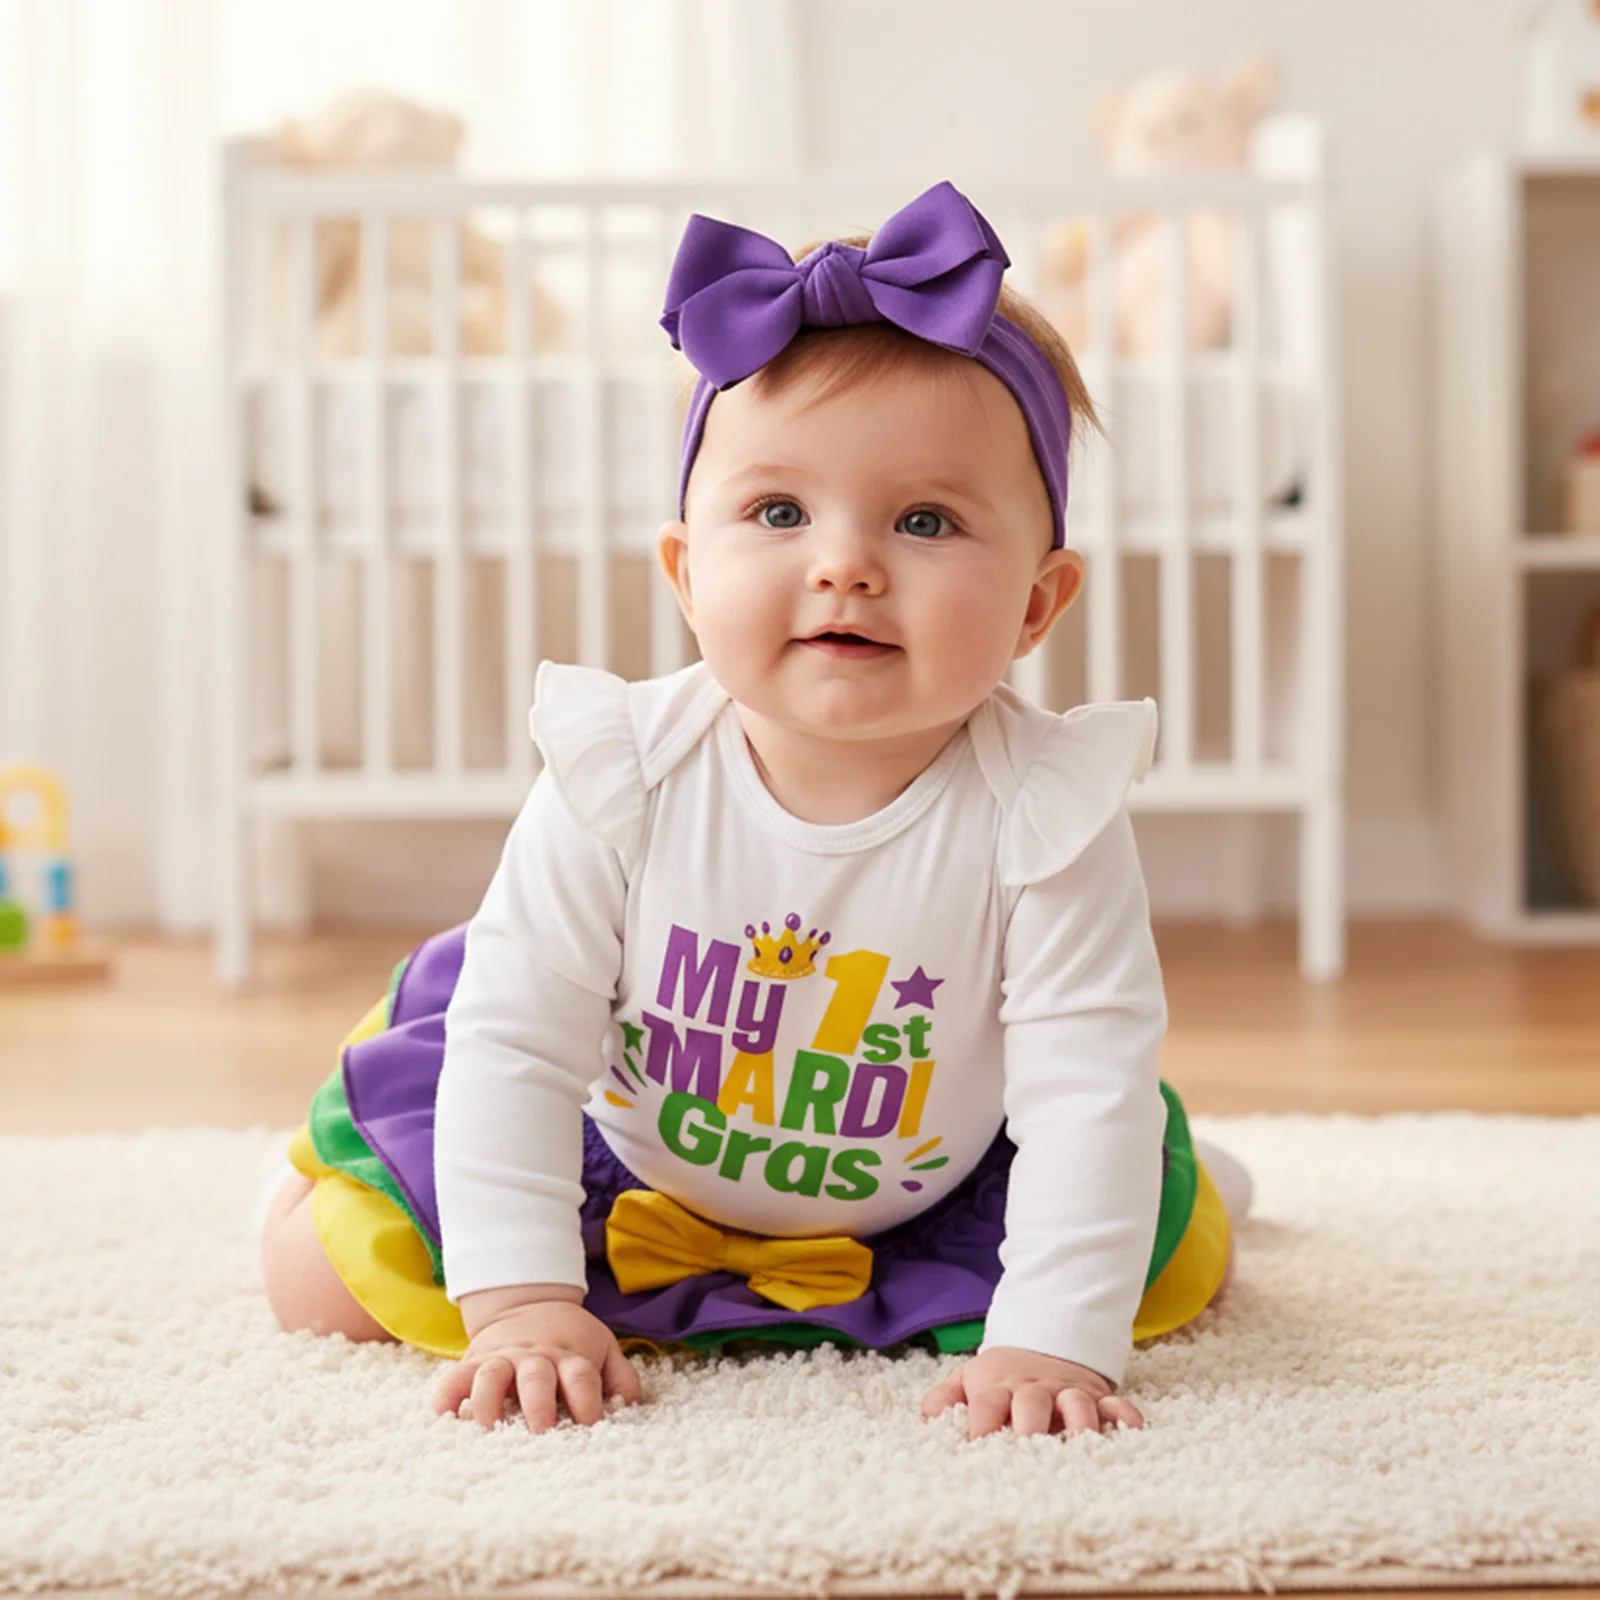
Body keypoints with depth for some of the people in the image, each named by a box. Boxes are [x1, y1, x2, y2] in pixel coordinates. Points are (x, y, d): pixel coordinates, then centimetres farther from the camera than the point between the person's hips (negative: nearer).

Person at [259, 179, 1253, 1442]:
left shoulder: (1045, 816, -30)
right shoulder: (622, 779, -29)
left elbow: (1087, 1087, -30)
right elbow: (515, 1041, -23)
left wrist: (1050, 1341, -39)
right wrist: (520, 1301, -27)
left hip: (932, 1197, 0)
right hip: (624, 1159, 0)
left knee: (1174, 1256, 2)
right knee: (331, 1274, -3)